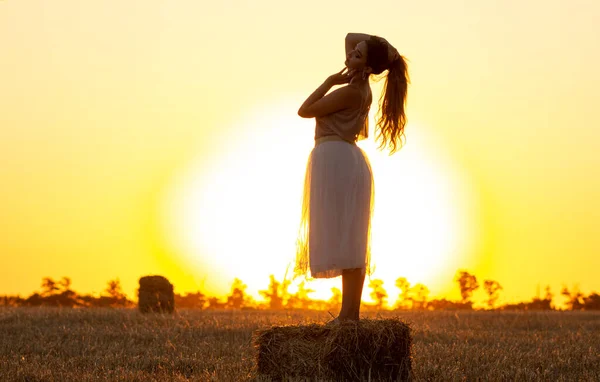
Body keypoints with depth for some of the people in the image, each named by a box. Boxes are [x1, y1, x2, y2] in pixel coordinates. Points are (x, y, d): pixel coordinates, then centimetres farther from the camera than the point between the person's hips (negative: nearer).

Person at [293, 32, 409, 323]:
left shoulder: (351, 92, -15)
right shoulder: (360, 84, 10)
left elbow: (304, 110, -8)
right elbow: (349, 36, 24)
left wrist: (330, 82, -5)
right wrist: (380, 44, 8)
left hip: (336, 159, -10)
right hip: (348, 159, 10)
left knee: (344, 240, -12)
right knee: (349, 242, 8)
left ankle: (348, 314, -14)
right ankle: (350, 313, 9)